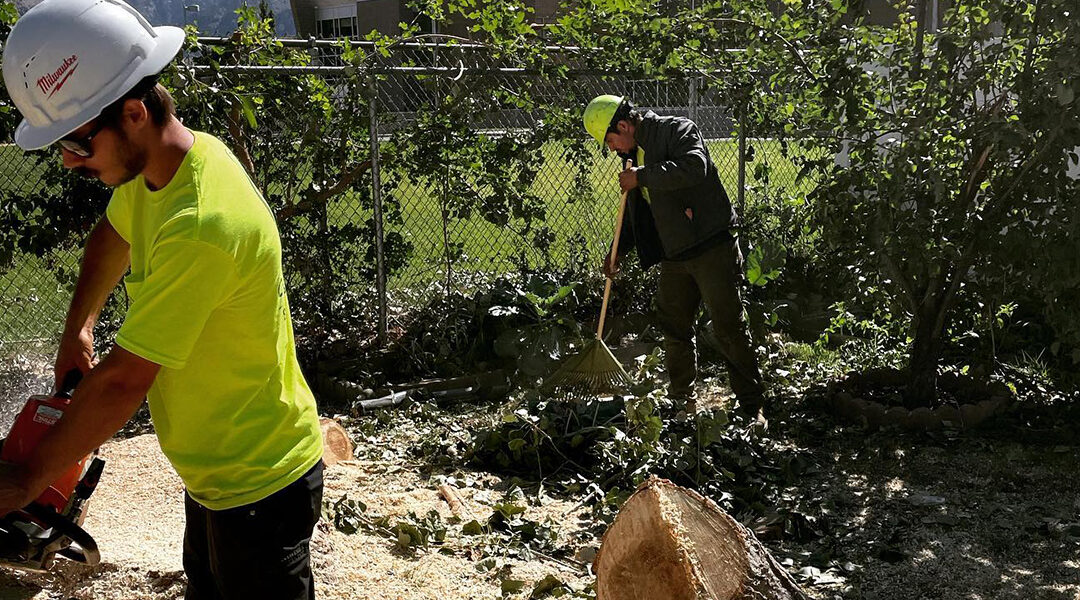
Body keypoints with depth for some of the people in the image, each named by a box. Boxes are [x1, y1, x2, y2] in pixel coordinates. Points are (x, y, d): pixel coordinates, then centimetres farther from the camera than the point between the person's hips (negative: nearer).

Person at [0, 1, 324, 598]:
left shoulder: (202, 224, -34)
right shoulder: (149, 165, -4)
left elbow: (124, 381, -27)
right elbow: (114, 234, 21)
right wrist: (78, 329, 11)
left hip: (259, 487, -9)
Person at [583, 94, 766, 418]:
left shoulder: (678, 130, -9)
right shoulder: (634, 153, 16)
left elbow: (694, 167, -30)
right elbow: (636, 212, 27)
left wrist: (641, 177, -23)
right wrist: (618, 251, 21)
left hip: (712, 248, -8)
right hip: (673, 256, 8)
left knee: (729, 327, -4)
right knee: (674, 329, 14)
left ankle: (752, 407, 3)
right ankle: (682, 401, 28)